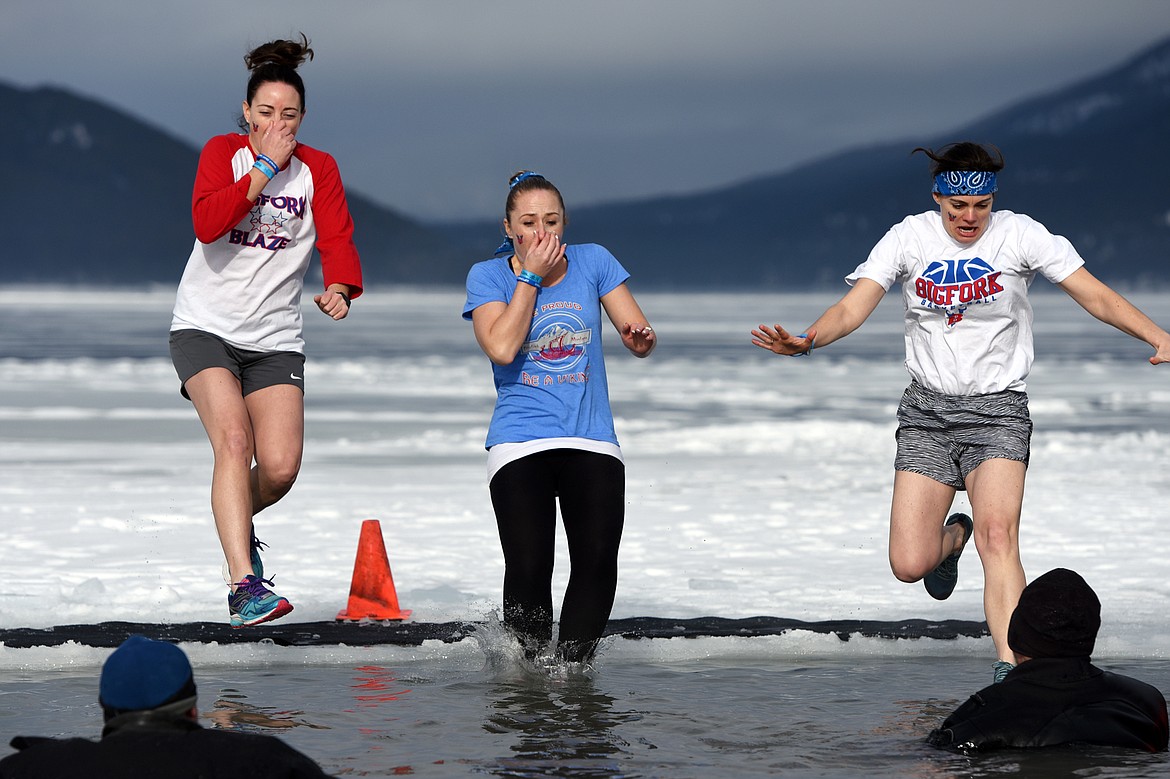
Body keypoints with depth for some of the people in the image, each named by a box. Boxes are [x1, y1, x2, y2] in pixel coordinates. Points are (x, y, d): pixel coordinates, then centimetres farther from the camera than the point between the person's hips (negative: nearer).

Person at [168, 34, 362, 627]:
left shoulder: (318, 169, 3)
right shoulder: (223, 153, -2)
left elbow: (338, 240, -10)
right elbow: (207, 223, -20)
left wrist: (340, 289, -31)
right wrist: (265, 167, -20)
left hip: (274, 339, 3)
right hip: (205, 327, -3)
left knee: (280, 466, -10)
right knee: (234, 439, -24)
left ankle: (236, 526, 26)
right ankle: (244, 586, -29)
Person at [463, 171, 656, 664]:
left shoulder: (593, 262, 9)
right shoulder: (488, 276, 5)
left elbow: (641, 337, 7)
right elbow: (502, 348, -13)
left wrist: (640, 339, -17)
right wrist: (530, 276, -8)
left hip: (592, 440, 2)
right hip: (520, 445, -2)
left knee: (598, 561, -16)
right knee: (528, 570, -13)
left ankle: (574, 666, -4)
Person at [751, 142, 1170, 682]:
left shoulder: (1019, 235, -5)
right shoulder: (910, 237, -1)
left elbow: (1096, 297, -8)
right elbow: (852, 308, -7)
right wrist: (804, 341, -27)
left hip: (998, 410, -2)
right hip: (926, 413, 2)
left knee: (998, 536, -25)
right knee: (910, 565, -4)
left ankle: (1011, 668, -28)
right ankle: (952, 537, 33)